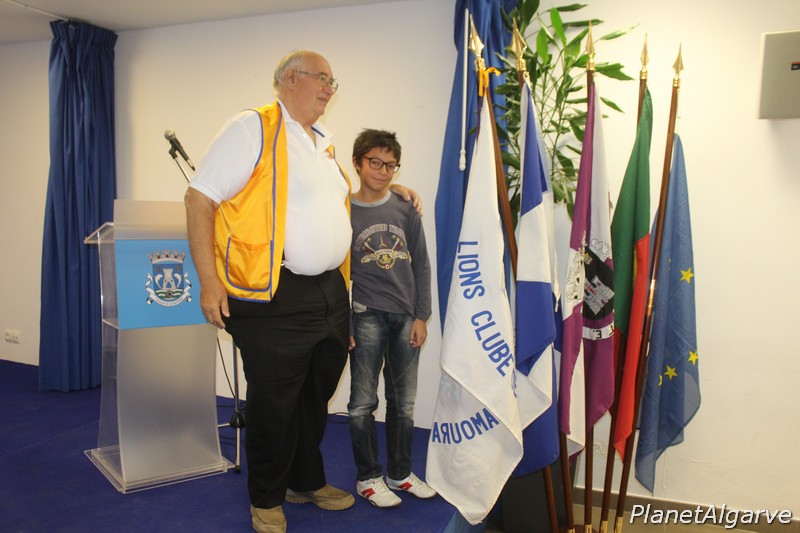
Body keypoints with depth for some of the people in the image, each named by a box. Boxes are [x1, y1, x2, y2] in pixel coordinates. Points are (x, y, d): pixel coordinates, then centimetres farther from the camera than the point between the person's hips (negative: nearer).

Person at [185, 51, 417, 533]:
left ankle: (307, 481, 40)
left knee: (317, 395, 19)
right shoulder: (253, 128, -7)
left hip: (331, 292, 8)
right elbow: (200, 199, -11)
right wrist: (209, 281, -17)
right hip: (276, 298, -8)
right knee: (274, 404, 5)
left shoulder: (324, 141, 17)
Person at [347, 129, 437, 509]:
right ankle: (368, 478, 20)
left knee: (403, 401, 12)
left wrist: (421, 316, 3)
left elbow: (421, 266, 9)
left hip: (405, 317, 4)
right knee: (363, 401, 3)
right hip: (367, 316, -3)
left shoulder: (405, 210, 7)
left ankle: (400, 473, 27)